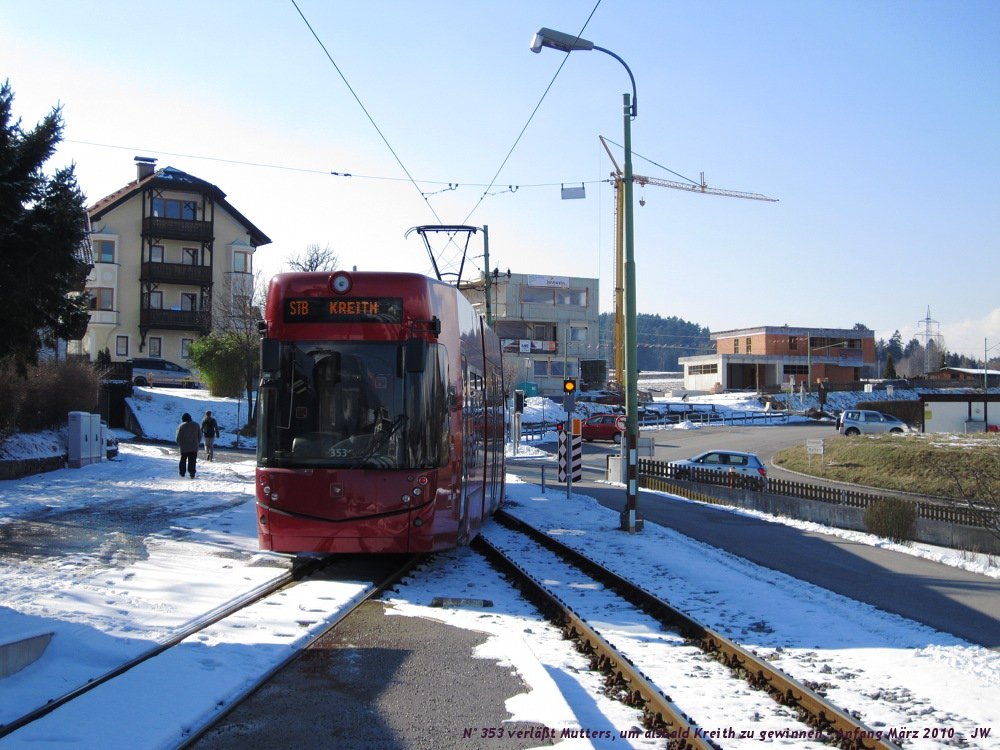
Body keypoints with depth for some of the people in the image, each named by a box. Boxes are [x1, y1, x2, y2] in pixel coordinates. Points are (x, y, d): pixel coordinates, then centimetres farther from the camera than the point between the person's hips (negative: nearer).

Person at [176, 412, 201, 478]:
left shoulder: (181, 426, -8)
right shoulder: (196, 425, 3)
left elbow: (178, 437, -7)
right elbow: (200, 436, 7)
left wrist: (179, 444, 9)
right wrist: (197, 443, 18)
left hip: (184, 447, -1)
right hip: (194, 448, 1)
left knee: (183, 460, 14)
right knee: (192, 461, 2)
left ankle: (182, 473, 20)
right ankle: (192, 474, -6)